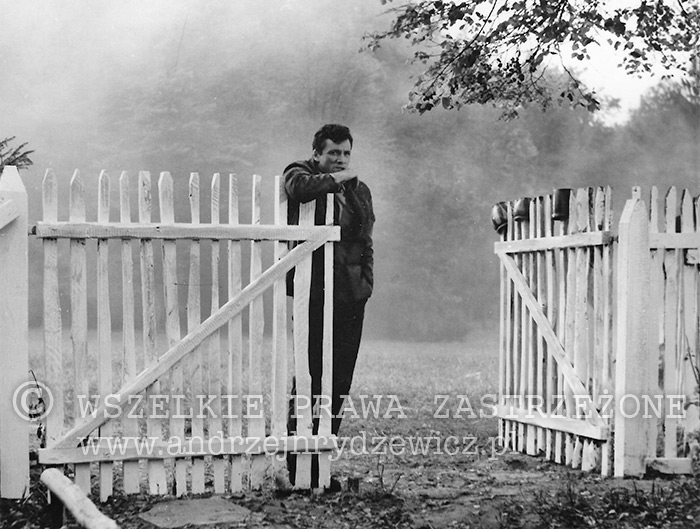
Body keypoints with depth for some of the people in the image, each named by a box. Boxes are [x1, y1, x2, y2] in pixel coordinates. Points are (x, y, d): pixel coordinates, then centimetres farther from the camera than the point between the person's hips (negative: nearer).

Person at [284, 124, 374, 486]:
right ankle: (298, 466, 0)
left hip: (350, 296, 5)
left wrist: (367, 281, 12)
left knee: (339, 384, 5)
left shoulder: (359, 190, 19)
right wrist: (338, 178, -9)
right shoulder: (299, 173, 3)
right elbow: (300, 187, -23)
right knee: (310, 378, -7)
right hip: (314, 293, -5)